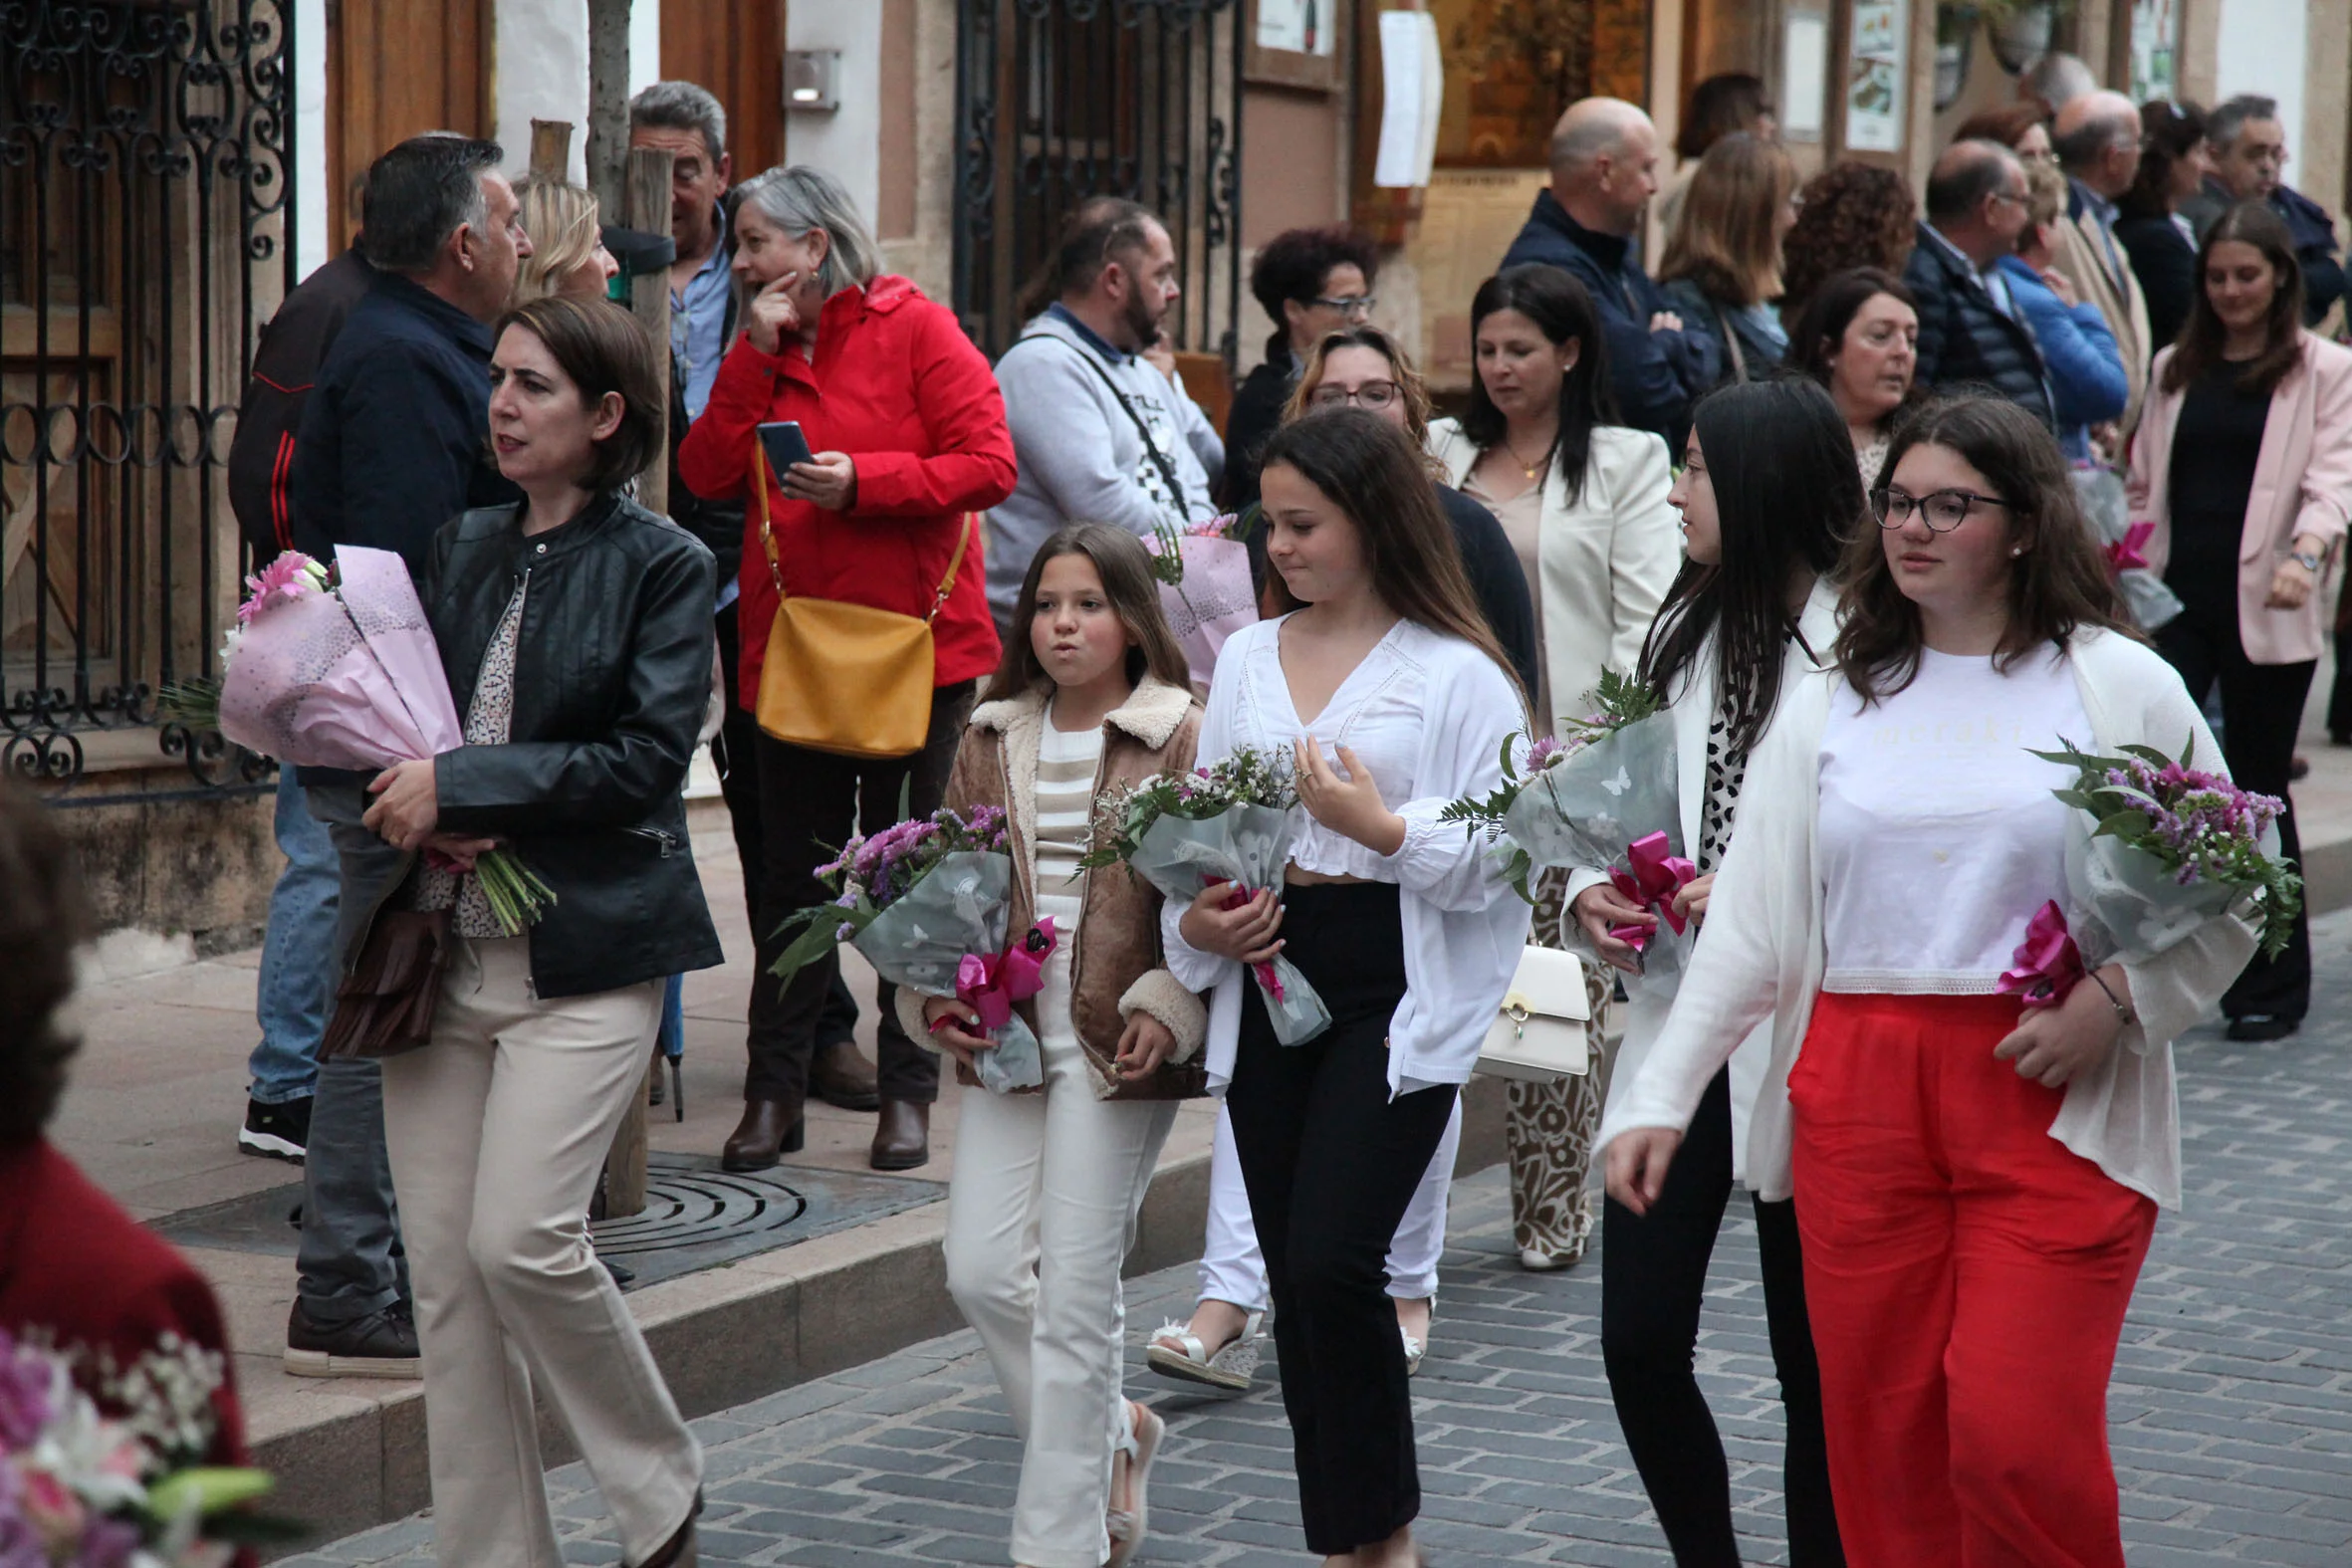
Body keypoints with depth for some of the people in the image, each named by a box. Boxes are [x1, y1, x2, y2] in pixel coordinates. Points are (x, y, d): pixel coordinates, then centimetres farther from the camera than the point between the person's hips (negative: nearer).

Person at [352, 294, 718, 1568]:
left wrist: (462, 785, -14)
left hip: (584, 952, -6)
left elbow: (646, 760, -11)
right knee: (443, 1264, 3)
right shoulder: (461, 549, 14)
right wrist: (419, 816, -3)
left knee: (521, 1238, -16)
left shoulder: (661, 565, -3)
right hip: (443, 945, 6)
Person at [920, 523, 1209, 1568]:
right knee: (982, 1270, 1)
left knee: (1076, 1291, -3)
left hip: (1117, 1041, -5)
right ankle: (1113, 1434, 26)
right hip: (1009, 1036, 5)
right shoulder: (992, 738, 11)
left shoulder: (1178, 737, -4)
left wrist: (1169, 1006, -17)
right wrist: (938, 993, 1)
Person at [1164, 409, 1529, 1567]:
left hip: (1397, 990, -6)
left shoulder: (1456, 675, -5)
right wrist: (1196, 919, -3)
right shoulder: (1247, 658, 12)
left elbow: (1505, 855, -9)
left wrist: (1385, 828, -20)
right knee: (1294, 1281, 8)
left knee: (1332, 1263, -15)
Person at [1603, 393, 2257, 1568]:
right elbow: (1748, 923, 11)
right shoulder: (1829, 703, 12)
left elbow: (2226, 897, 5)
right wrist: (1661, 1097, 5)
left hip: (2053, 1104, -3)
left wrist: (2112, 1000, -10)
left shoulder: (2118, 687, 3)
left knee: (2017, 1438, -12)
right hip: (1858, 1097, 3)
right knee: (1881, 1438, 2)